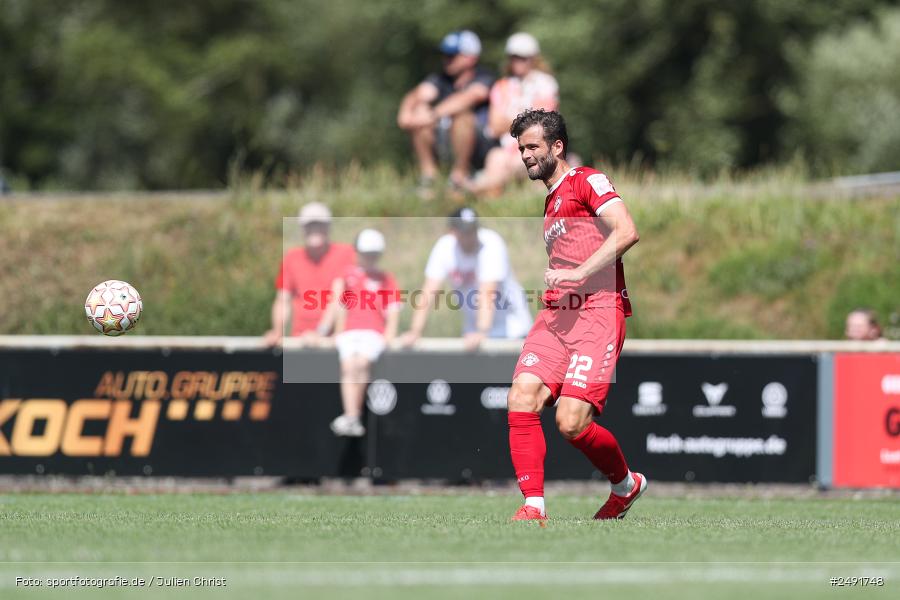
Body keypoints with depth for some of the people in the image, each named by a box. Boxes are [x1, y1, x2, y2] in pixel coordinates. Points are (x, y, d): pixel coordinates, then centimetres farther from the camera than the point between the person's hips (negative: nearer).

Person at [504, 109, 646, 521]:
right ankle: (534, 506, -15)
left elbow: (626, 232, -13)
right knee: (521, 399, -14)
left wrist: (578, 273, -17)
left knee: (572, 422, -15)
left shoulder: (587, 181, 1)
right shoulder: (550, 204, 27)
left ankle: (627, 484, 12)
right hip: (555, 315, 8)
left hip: (597, 312, -8)